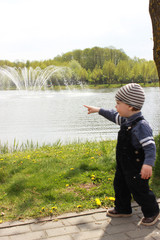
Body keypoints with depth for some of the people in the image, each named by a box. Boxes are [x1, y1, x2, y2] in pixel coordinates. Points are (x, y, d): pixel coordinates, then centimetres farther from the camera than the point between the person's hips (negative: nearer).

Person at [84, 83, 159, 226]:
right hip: (123, 166, 10)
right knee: (120, 186, 22)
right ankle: (123, 209, 43)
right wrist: (98, 110, 29)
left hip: (136, 169, -9)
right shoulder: (127, 120, 2)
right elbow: (114, 116, 22)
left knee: (139, 191, 7)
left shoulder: (141, 125, -28)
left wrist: (148, 163, -46)